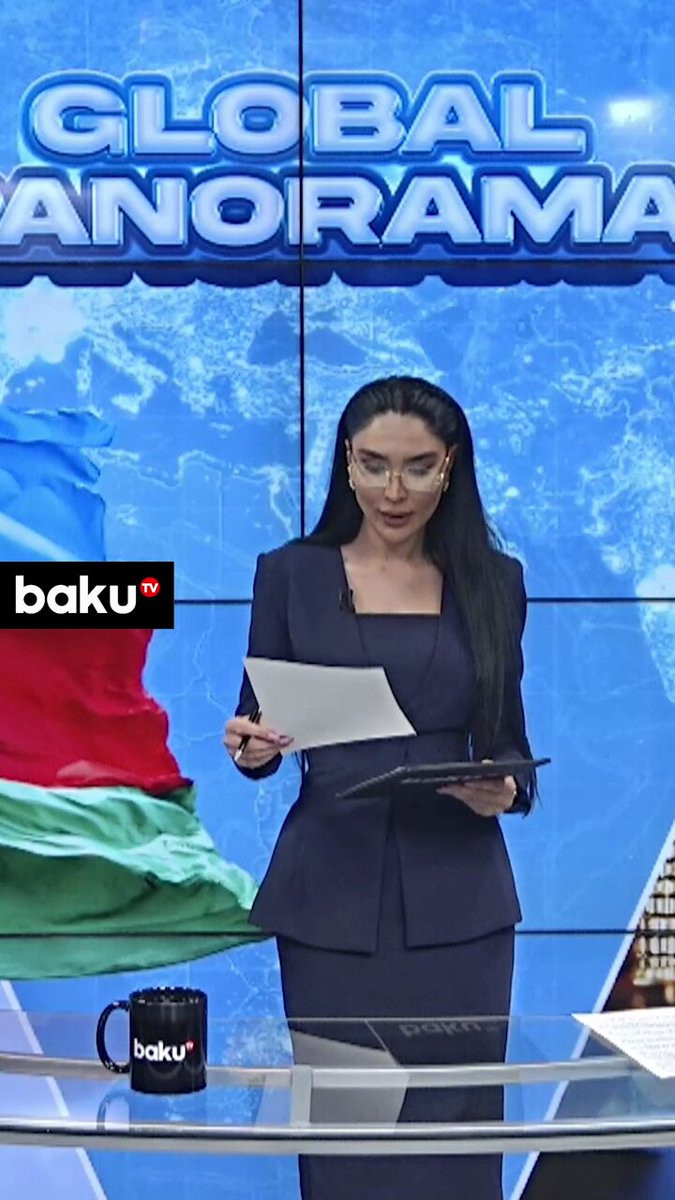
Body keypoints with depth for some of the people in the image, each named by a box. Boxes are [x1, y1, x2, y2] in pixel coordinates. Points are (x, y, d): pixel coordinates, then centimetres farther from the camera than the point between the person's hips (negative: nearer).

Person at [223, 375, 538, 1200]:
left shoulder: (493, 582, 4)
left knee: (454, 1118, 4)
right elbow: (257, 732, 5)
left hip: (455, 896, 1)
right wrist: (252, 749, -17)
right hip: (330, 893, 0)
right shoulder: (290, 574, 2)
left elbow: (508, 742, 8)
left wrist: (506, 791, -13)